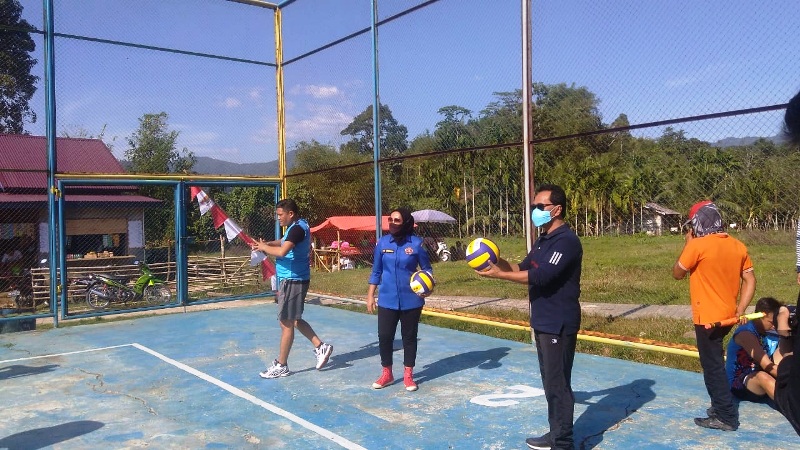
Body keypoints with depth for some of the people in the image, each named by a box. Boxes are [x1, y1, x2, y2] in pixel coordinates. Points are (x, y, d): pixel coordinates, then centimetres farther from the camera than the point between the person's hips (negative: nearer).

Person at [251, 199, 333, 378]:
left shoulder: (297, 229, -19)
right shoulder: (297, 227, 13)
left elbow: (281, 251, -31)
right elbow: (283, 242, 21)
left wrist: (264, 247, -14)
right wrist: (267, 243, 2)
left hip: (293, 280, -10)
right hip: (292, 279, 10)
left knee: (286, 323, -2)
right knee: (294, 320, 18)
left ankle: (281, 366, 8)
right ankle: (320, 347, 21)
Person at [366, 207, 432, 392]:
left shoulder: (416, 243, -8)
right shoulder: (383, 243, -1)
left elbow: (427, 268, 1)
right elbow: (376, 271, 7)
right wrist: (370, 295, 6)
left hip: (411, 300, -2)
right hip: (387, 300, 2)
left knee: (409, 337, 11)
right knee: (384, 336, 4)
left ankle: (408, 375, 25)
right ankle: (386, 374, 24)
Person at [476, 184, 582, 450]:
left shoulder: (566, 240, -18)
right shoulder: (543, 240, 14)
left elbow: (540, 276, -25)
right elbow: (523, 268, 16)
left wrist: (499, 275, -22)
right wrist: (498, 262, -2)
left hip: (559, 323, -10)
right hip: (543, 321, 10)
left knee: (558, 383, -2)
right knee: (550, 381, 17)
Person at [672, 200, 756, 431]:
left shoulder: (698, 245, -17)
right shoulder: (738, 245, 4)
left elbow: (677, 273, -5)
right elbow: (750, 280, 7)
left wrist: (687, 245, 3)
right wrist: (741, 310, 9)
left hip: (707, 317, -7)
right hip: (728, 316, 7)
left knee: (713, 366, 2)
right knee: (714, 360, 23)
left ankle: (726, 417, 7)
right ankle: (721, 404, 33)